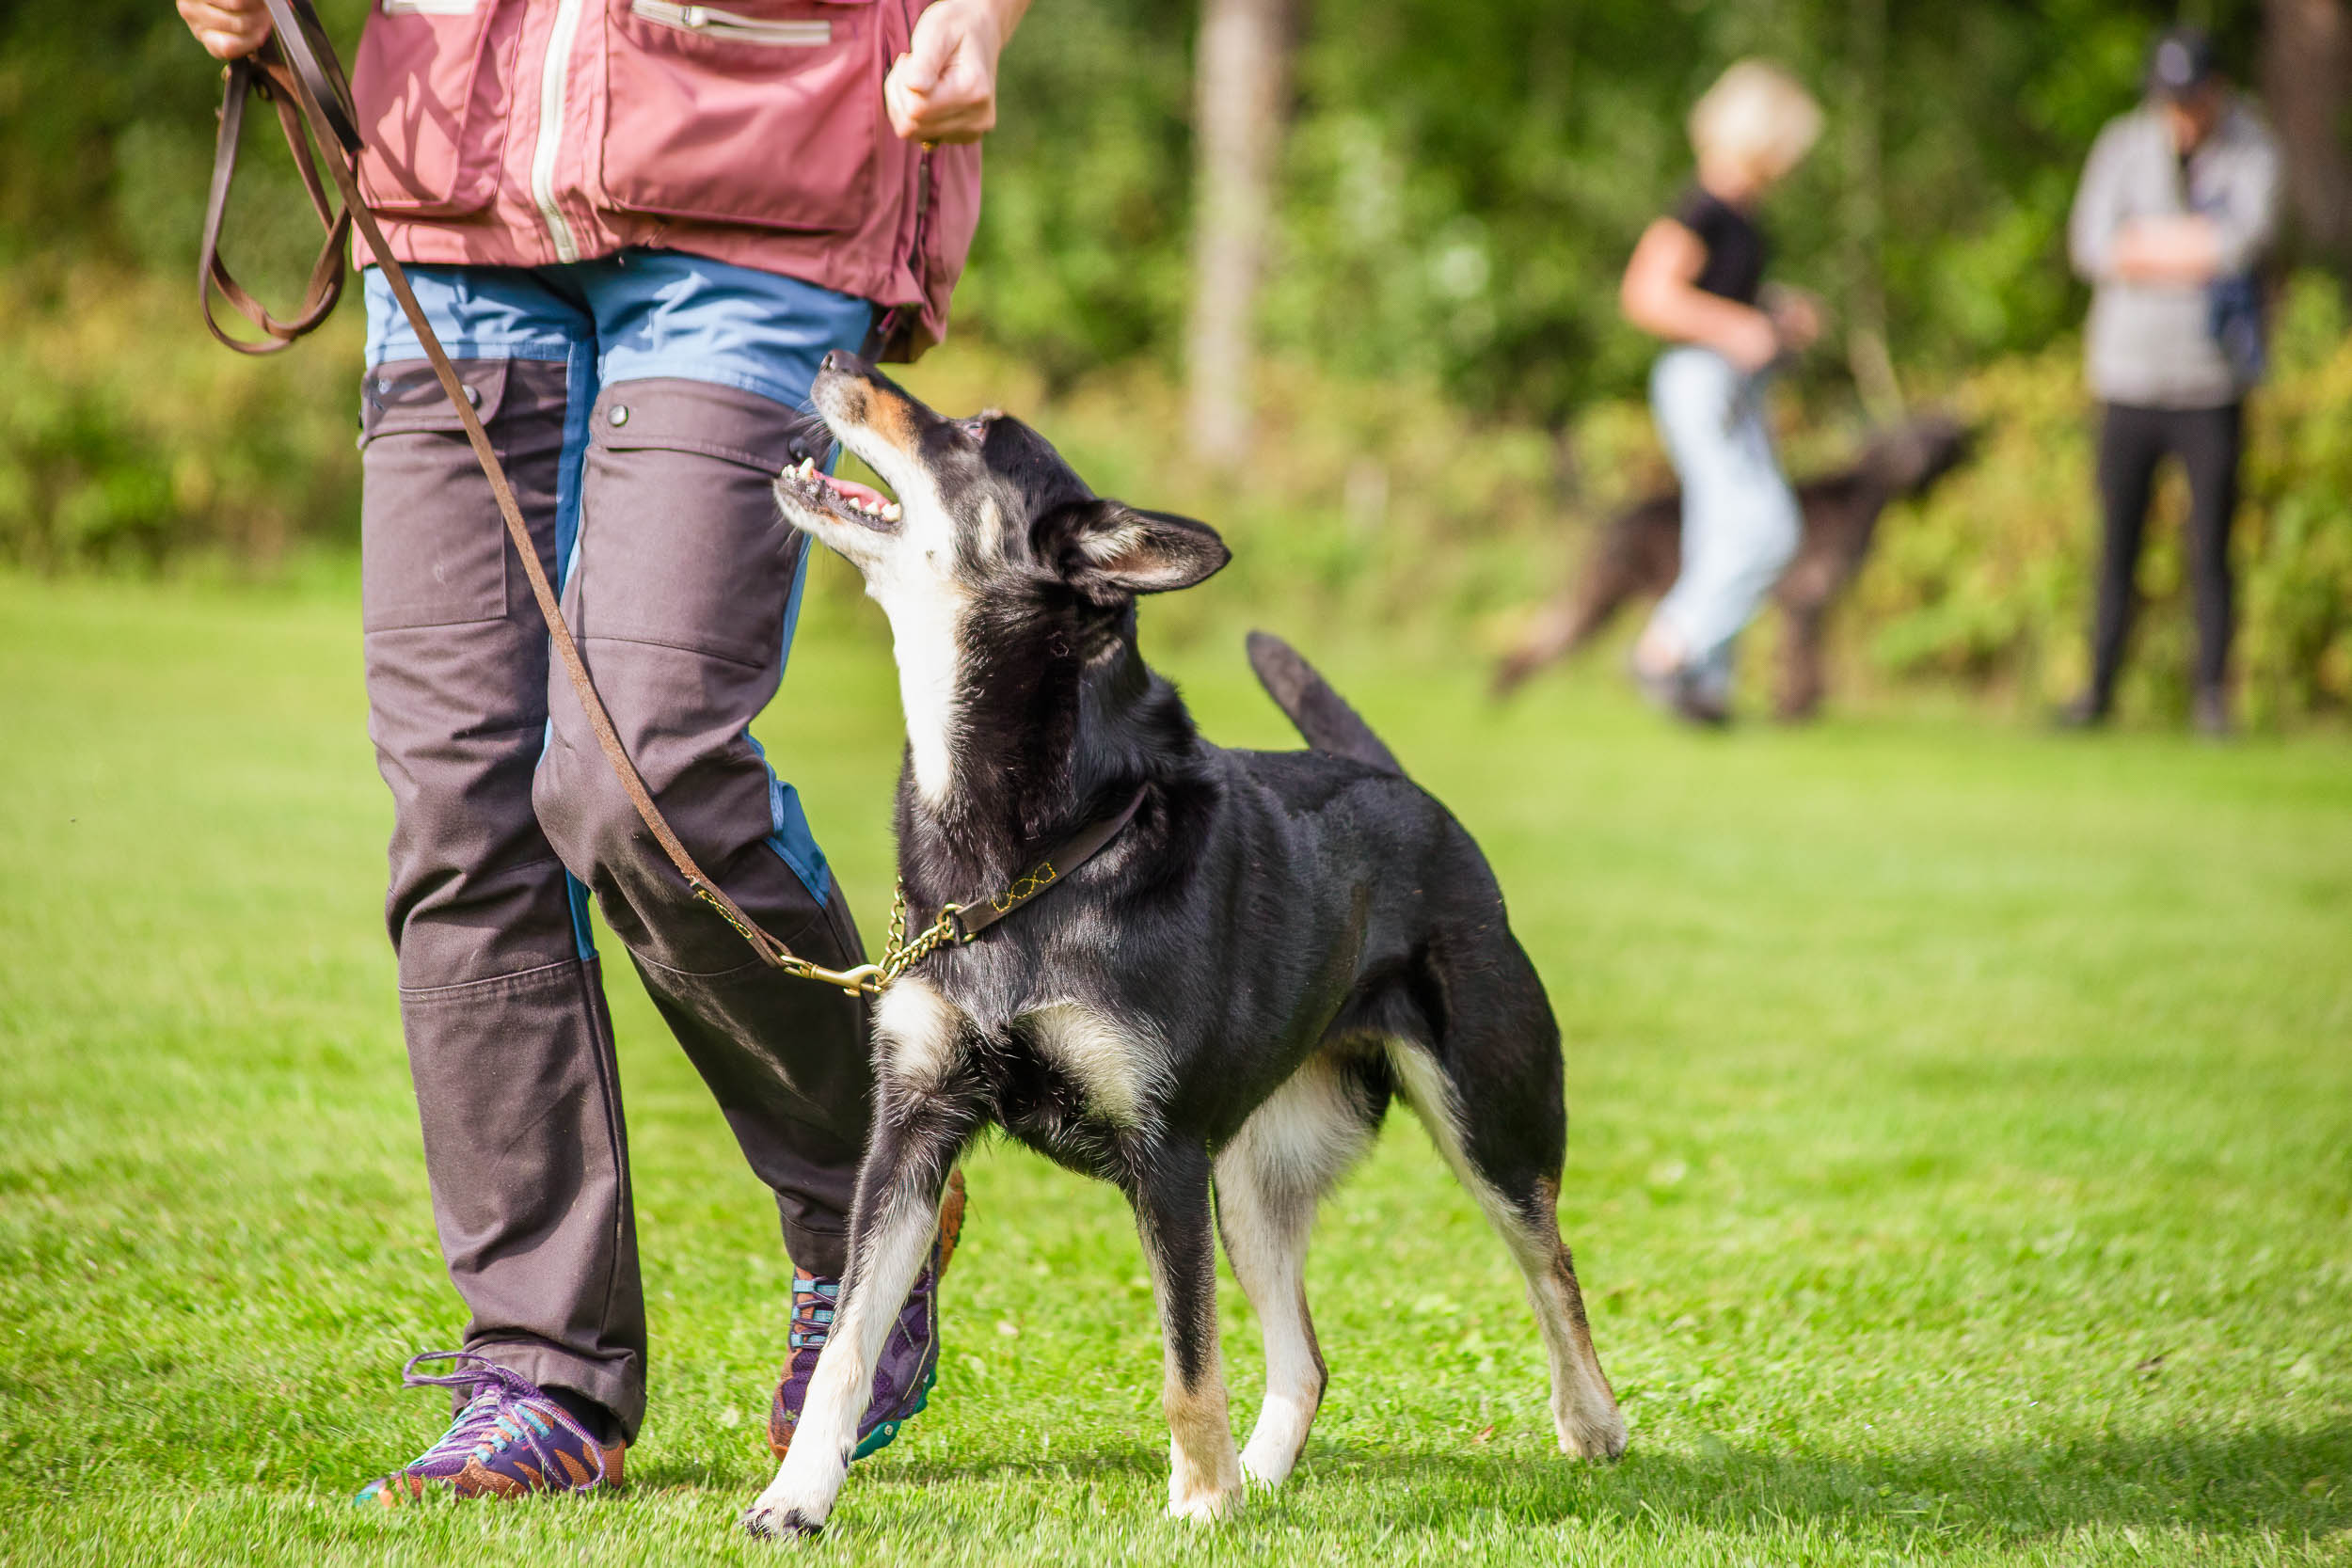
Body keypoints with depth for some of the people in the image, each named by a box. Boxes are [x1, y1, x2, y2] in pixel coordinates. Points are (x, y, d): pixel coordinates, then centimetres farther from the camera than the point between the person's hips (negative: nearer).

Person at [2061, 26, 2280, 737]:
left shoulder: (2250, 151, 0)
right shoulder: (2122, 145, 5)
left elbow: (2246, 237, -18)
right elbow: (2089, 248, -5)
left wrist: (2143, 243, -10)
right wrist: (2194, 247, -10)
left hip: (2212, 384, -1)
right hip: (2128, 377, 2)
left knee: (2209, 550, -1)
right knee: (2118, 547, 4)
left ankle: (2213, 696, 7)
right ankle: (2099, 689, 12)